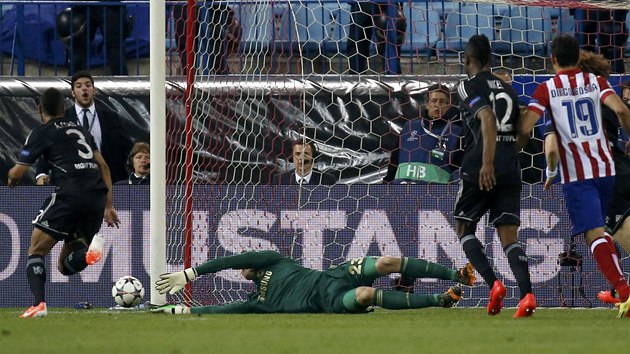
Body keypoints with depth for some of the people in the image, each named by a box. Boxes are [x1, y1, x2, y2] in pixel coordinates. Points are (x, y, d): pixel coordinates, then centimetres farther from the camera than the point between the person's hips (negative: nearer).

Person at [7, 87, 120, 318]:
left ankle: (39, 304, -17)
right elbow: (103, 167, 22)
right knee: (66, 265, 13)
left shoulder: (42, 132, 7)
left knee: (36, 251, 5)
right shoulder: (80, 130, 26)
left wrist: (11, 179, 30)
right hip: (97, 198, 6)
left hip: (70, 194, -6)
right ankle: (87, 252, -20)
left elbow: (17, 173, 6)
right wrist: (108, 206, 23)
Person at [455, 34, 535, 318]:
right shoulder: (507, 89, 20)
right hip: (510, 168, 5)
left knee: (464, 229, 11)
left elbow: (488, 119, -17)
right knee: (509, 236, 1)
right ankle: (527, 293, -21)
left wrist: (487, 163, -24)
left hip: (479, 168, -5)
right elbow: (519, 133, 20)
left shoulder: (469, 86, 0)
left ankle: (493, 283, -11)